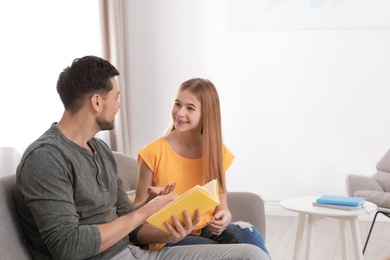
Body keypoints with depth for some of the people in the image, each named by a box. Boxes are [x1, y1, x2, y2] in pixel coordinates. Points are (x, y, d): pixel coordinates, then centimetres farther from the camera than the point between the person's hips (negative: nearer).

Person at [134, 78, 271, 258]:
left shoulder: (217, 151, 2)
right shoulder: (154, 152, -9)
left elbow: (221, 202, 8)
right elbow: (140, 206, -1)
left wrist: (224, 216, -15)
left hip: (207, 229, 4)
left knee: (246, 233, -29)